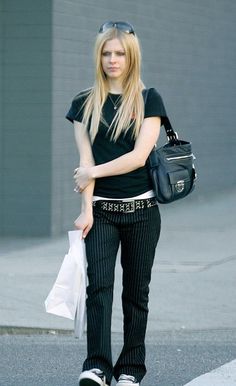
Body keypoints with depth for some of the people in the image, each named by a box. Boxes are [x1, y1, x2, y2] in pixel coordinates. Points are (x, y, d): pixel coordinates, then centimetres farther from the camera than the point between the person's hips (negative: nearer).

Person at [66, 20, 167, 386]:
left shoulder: (148, 100, 1)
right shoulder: (85, 103, 7)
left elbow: (139, 156, -9)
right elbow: (86, 158, 1)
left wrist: (93, 173, -8)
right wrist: (87, 209, -8)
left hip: (141, 209, -1)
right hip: (102, 209, 1)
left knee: (136, 291, 5)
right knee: (99, 284, -13)